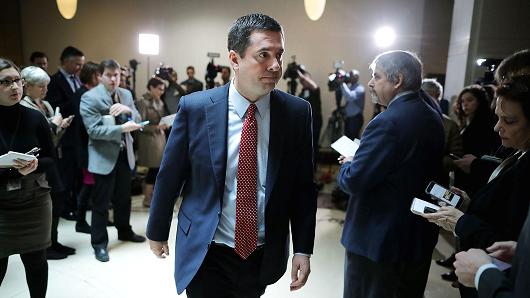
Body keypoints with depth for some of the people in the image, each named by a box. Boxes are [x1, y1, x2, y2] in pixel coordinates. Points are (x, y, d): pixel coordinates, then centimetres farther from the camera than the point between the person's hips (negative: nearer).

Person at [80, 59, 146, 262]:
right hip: (104, 156, -6)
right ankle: (99, 243, 16)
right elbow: (94, 130, -19)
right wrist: (122, 128, -28)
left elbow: (137, 120, 6)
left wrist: (128, 110, -15)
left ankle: (124, 231, 38)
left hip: (125, 154, 6)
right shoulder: (90, 98, -12)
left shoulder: (126, 94, 8)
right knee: (101, 202, 3)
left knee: (124, 197, 19)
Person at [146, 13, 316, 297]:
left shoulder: (297, 112, -7)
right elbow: (169, 176, -2)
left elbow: (303, 186, -1)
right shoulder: (194, 107, -12)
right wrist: (157, 231, 8)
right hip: (206, 255, -2)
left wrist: (302, 249, -1)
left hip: (264, 256, 3)